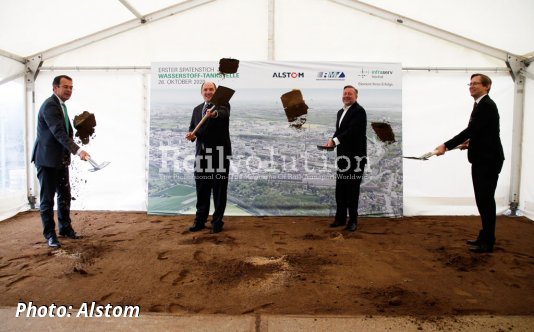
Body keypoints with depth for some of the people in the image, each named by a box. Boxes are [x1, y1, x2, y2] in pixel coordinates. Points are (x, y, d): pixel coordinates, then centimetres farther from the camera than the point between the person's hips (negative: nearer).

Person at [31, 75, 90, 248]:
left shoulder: (61, 105, 13)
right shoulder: (49, 105, -17)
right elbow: (58, 132, -28)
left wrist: (70, 152, 5)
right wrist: (78, 150, -38)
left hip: (61, 160, 9)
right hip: (47, 159, -9)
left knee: (65, 195, 14)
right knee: (47, 198, 1)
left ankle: (65, 228, 27)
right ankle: (50, 234, 11)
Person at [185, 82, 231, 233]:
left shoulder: (223, 104, -3)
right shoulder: (197, 109, 14)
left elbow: (223, 114, -27)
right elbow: (192, 128, 13)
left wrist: (214, 113, -50)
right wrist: (191, 134, -11)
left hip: (219, 154, -5)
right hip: (202, 154, 5)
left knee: (219, 190, 3)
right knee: (201, 190, 11)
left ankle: (217, 222, 14)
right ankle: (200, 221, 22)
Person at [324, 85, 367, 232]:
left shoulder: (359, 111, -11)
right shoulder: (340, 112, 16)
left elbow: (352, 131, -22)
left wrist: (335, 140, -21)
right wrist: (332, 141, -2)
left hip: (355, 156, -8)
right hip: (343, 155, 8)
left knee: (352, 189, 0)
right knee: (340, 189, 12)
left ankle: (352, 220, 12)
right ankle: (340, 218, 24)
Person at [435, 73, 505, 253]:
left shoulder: (486, 105, -15)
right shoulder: (480, 105, 15)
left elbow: (471, 129, -24)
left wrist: (446, 146, -25)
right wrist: (470, 142, 11)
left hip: (488, 160, -10)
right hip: (481, 159, 10)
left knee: (486, 200, -3)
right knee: (483, 199, 15)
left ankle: (488, 242, 7)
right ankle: (485, 236, 27)